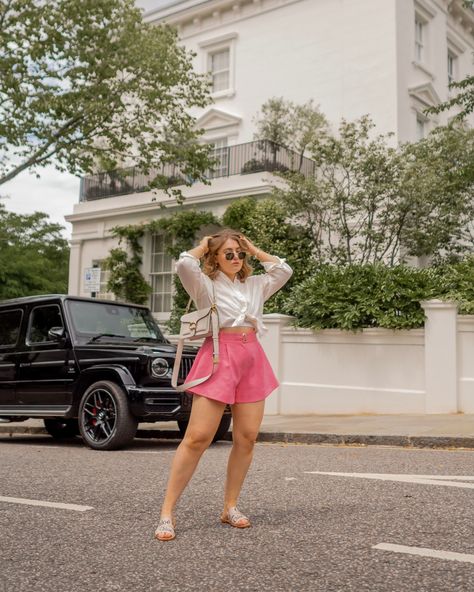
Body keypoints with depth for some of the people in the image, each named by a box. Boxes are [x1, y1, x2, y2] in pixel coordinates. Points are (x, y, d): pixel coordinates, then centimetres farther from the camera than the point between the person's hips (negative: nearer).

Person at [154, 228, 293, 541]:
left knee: (247, 438, 2)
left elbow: (284, 270, 13)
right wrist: (202, 247, 6)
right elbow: (184, 264, -13)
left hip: (252, 360, 6)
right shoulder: (205, 284, 4)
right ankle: (167, 512, -5)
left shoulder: (254, 285, 19)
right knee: (198, 437, -10)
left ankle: (230, 507, 16)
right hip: (218, 357, -5)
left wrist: (254, 250, 17)